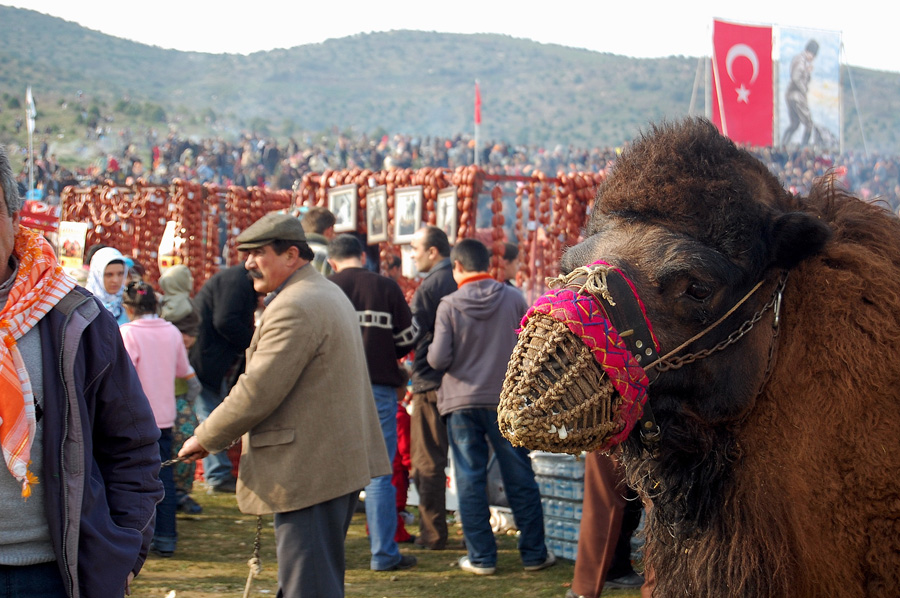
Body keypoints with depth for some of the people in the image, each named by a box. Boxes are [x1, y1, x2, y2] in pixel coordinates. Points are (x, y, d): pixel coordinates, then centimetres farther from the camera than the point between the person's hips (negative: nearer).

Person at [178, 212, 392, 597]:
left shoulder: (293, 308, -17)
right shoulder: (329, 293, 18)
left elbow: (257, 391, -20)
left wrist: (206, 439, -7)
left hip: (309, 472, -11)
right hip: (339, 462, 11)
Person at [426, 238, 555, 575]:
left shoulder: (449, 305, -8)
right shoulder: (514, 299, -3)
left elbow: (438, 359, -13)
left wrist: (431, 353, 10)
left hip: (462, 402, -1)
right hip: (506, 400, 1)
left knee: (470, 480, 5)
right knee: (520, 478, 8)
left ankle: (481, 557, 7)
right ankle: (534, 554, 14)